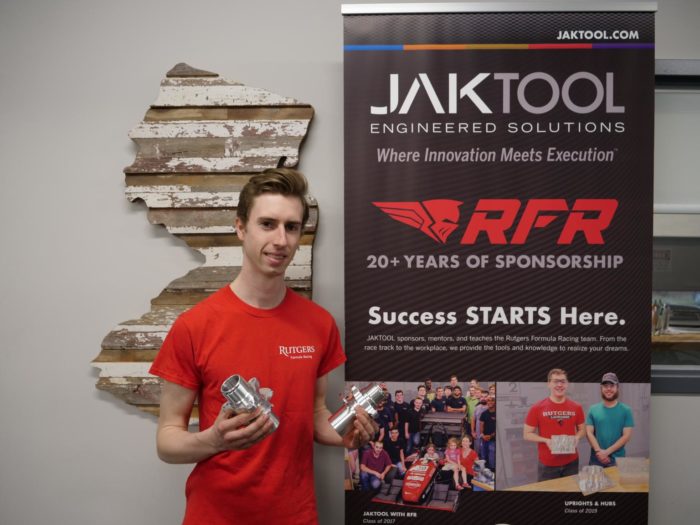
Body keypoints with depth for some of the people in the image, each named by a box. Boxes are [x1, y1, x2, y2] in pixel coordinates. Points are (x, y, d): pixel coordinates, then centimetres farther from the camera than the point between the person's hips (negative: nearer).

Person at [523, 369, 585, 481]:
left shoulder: (576, 407, 0)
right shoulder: (537, 408, -9)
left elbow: (582, 429, 13)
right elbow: (527, 434, -5)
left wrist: (576, 438, -9)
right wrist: (546, 440, -20)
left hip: (571, 462, 3)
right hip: (547, 464, -2)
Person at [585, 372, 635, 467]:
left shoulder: (626, 410, 0)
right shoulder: (593, 409, 4)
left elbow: (626, 436, -6)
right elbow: (589, 433, -1)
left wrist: (607, 452, -13)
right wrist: (599, 452, -15)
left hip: (617, 459, -1)